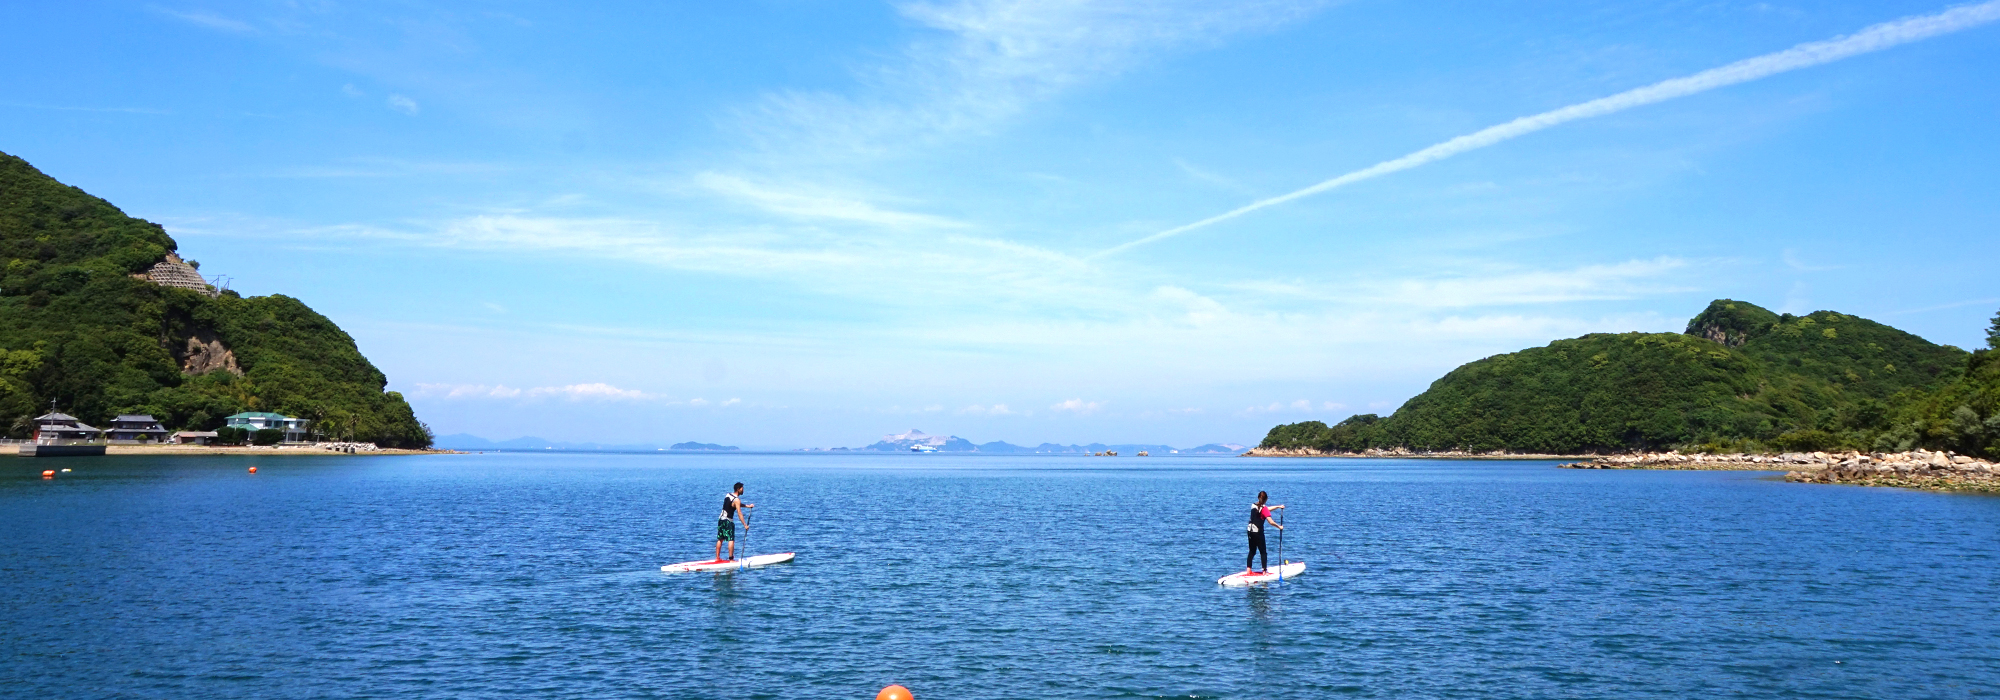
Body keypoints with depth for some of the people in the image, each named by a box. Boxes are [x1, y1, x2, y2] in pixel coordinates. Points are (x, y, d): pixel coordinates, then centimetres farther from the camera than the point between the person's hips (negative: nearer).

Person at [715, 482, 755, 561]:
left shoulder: (728, 495, 10)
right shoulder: (736, 500, -16)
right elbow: (739, 513, -20)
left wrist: (747, 506, 21)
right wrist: (745, 525, -19)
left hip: (721, 519, 8)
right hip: (728, 521, -8)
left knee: (720, 539, 13)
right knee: (731, 540, -4)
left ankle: (717, 557, 18)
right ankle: (731, 559, -5)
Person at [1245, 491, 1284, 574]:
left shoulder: (1253, 505, 7)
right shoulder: (1264, 508, -14)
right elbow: (1271, 522, -19)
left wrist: (1278, 506, 26)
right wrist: (1279, 527, -3)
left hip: (1250, 531, 6)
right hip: (1258, 532, -6)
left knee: (1252, 551, 15)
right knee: (1263, 553, 4)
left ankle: (1248, 569, 11)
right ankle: (1264, 571, 3)